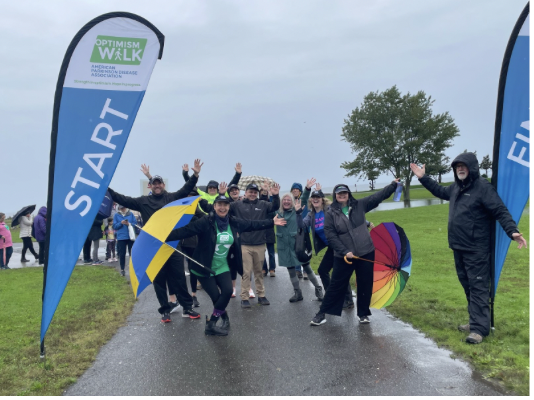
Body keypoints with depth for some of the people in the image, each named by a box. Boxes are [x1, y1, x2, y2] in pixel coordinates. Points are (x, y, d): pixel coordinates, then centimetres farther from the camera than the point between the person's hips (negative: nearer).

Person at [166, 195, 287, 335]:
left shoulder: (233, 222, -2)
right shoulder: (205, 222, -18)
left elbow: (253, 224, 10)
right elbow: (185, 231, -24)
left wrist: (272, 222, 15)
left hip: (222, 266, 4)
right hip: (205, 267, -4)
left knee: (228, 291, -15)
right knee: (216, 297, -4)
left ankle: (211, 324, 4)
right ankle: (225, 319, 26)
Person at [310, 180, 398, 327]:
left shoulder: (359, 205, 2)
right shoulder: (330, 213, -4)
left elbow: (378, 196, 5)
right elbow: (330, 236, -9)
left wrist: (393, 184, 1)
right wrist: (344, 251, -16)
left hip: (366, 253, 2)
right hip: (343, 256, -2)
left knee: (365, 285, 9)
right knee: (336, 285, 3)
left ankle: (363, 313, 26)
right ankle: (322, 313, 14)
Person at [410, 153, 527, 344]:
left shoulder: (483, 187, -13)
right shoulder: (456, 187, 12)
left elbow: (501, 212, -16)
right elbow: (441, 191, 33)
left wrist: (512, 231, -30)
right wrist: (423, 178, 29)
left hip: (477, 250, -9)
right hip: (459, 248, 9)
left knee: (478, 287, -6)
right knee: (467, 285, 15)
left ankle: (479, 328, -4)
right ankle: (476, 321, 27)